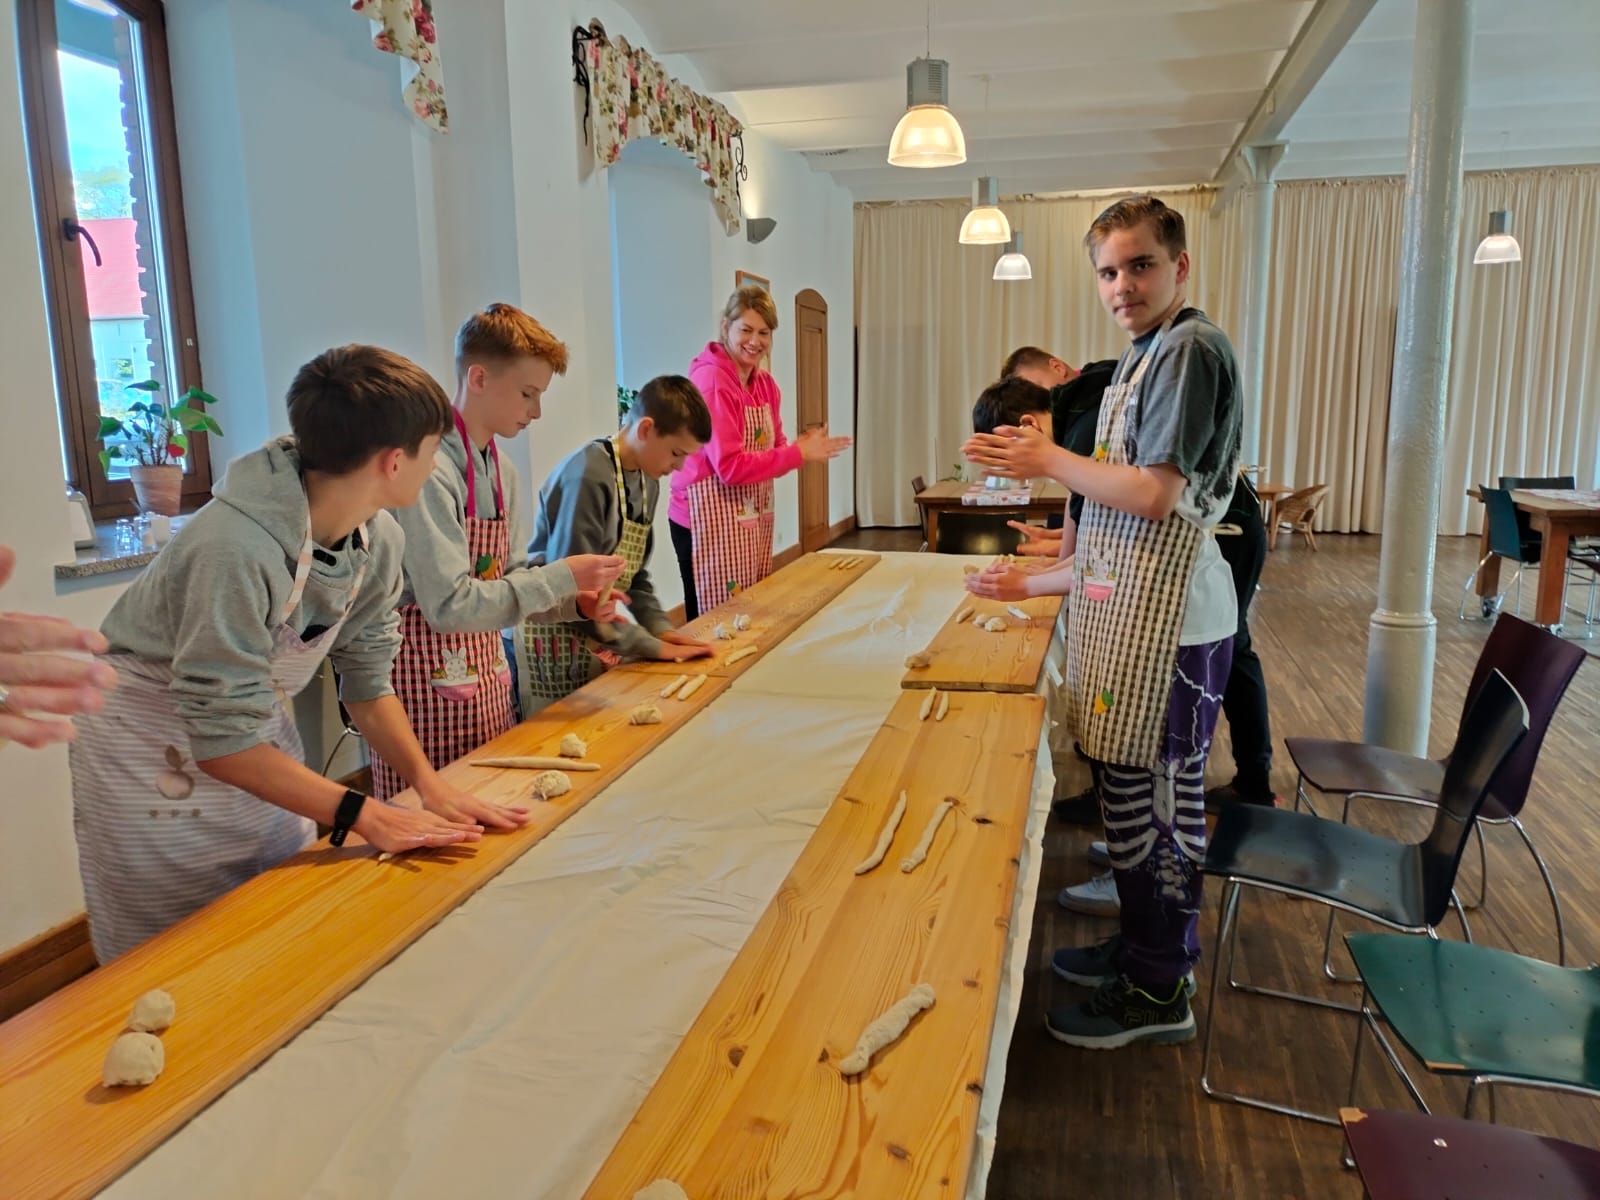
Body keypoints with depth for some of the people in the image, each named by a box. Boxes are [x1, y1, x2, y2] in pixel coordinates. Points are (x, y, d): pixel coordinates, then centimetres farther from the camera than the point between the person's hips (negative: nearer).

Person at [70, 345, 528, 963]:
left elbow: (366, 679, -2)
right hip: (150, 741, -6)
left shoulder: (378, 540, -12)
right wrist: (364, 814, -29)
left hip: (253, 726, 7)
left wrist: (428, 781, -14)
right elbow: (222, 738, -30)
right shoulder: (237, 546, -35)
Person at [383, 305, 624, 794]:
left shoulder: (502, 473, 7)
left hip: (487, 676, 8)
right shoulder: (429, 468, -21)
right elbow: (450, 605, -24)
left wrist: (574, 601, -3)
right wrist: (561, 576, -20)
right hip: (427, 678, -8)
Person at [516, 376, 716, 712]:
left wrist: (661, 628, -2)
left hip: (593, 644, 8)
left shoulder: (648, 482, 5)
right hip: (551, 643, -8)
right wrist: (651, 647, -22)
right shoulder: (587, 476, -23)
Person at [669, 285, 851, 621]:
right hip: (709, 519, -8)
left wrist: (803, 446, -9)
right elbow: (730, 467, -23)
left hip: (754, 518, 9)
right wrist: (798, 454, -20)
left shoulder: (766, 382, 8)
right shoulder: (711, 381, -18)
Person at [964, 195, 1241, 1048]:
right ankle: (1142, 946, 32)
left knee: (1149, 803, -1)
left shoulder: (1189, 348, -10)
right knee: (1132, 795, 17)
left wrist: (1049, 460, -9)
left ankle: (1159, 991, 14)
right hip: (1131, 618, 9)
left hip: (1167, 624, -9)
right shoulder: (1145, 360, 19)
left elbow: (1154, 496, -21)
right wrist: (1036, 584, 20)